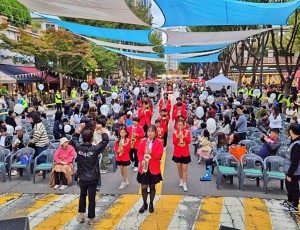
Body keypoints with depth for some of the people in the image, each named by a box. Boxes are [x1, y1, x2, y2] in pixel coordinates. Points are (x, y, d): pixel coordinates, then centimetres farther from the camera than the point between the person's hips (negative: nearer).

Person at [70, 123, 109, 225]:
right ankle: (91, 218, 18)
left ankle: (81, 215, 26)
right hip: (93, 179, -3)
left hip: (82, 178, 3)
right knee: (91, 198, 8)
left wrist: (80, 128, 14)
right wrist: (101, 128, 2)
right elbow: (106, 140, -7)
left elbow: (74, 139, 11)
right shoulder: (95, 149, -18)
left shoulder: (78, 147, -10)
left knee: (82, 195, 25)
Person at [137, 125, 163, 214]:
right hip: (143, 168, 2)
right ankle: (144, 204, 24)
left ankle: (151, 204, 27)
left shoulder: (159, 142, -3)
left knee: (152, 187, 11)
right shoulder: (142, 141, 4)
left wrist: (151, 152, -28)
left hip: (154, 168, -1)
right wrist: (142, 160, -19)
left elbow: (159, 154, -12)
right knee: (144, 187, 6)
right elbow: (139, 153, -1)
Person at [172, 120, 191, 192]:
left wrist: (184, 137, -28)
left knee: (184, 169, -3)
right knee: (179, 168, 14)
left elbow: (189, 142, -12)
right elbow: (174, 142, -14)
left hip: (185, 153, -1)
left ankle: (184, 184, 0)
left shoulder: (187, 132, -6)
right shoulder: (175, 133, -6)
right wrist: (178, 137, -28)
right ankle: (181, 180, 34)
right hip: (177, 153, 1)